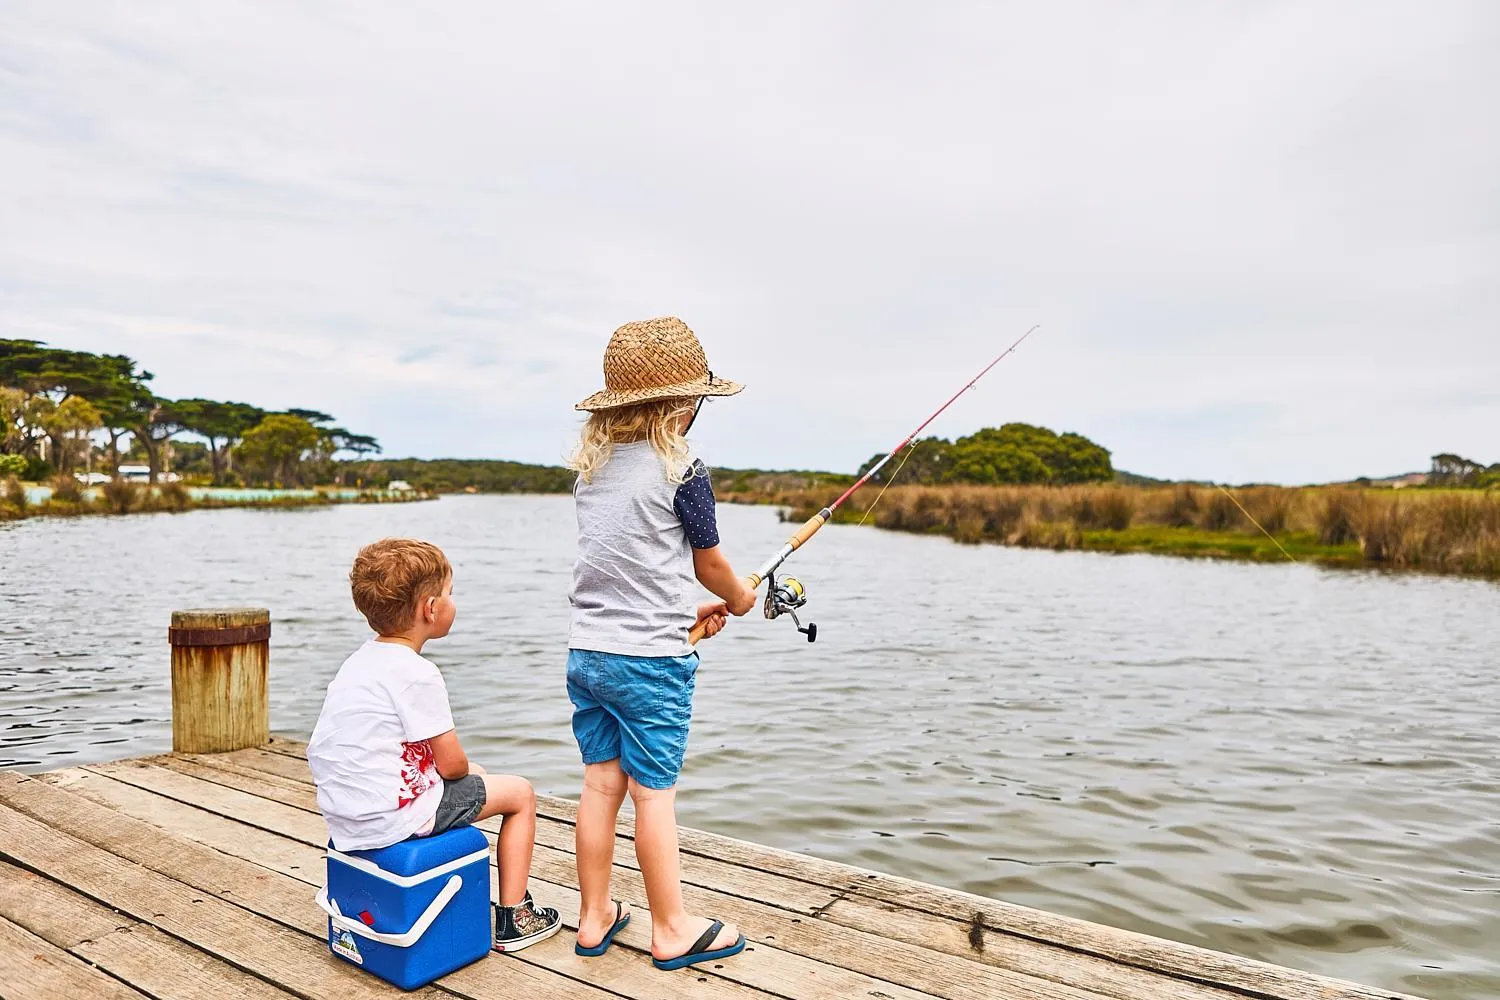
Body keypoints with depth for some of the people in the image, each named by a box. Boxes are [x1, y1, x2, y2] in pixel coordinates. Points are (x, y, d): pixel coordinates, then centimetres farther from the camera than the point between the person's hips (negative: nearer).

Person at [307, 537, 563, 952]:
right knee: (520, 793, 8)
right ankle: (513, 917, 17)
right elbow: (451, 764, -16)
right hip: (390, 820, -9)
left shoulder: (359, 661, 8)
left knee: (470, 780, 31)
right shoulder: (417, 674, -21)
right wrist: (471, 770, 8)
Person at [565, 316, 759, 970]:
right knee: (653, 793, 4)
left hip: (586, 652, 7)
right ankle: (671, 932, 20)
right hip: (651, 659, -6)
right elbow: (710, 563, 0)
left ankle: (594, 917, 28)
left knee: (601, 783, 15)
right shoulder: (681, 470, -13)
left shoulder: (590, 466, 8)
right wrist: (739, 598, 21)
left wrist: (687, 611, 23)